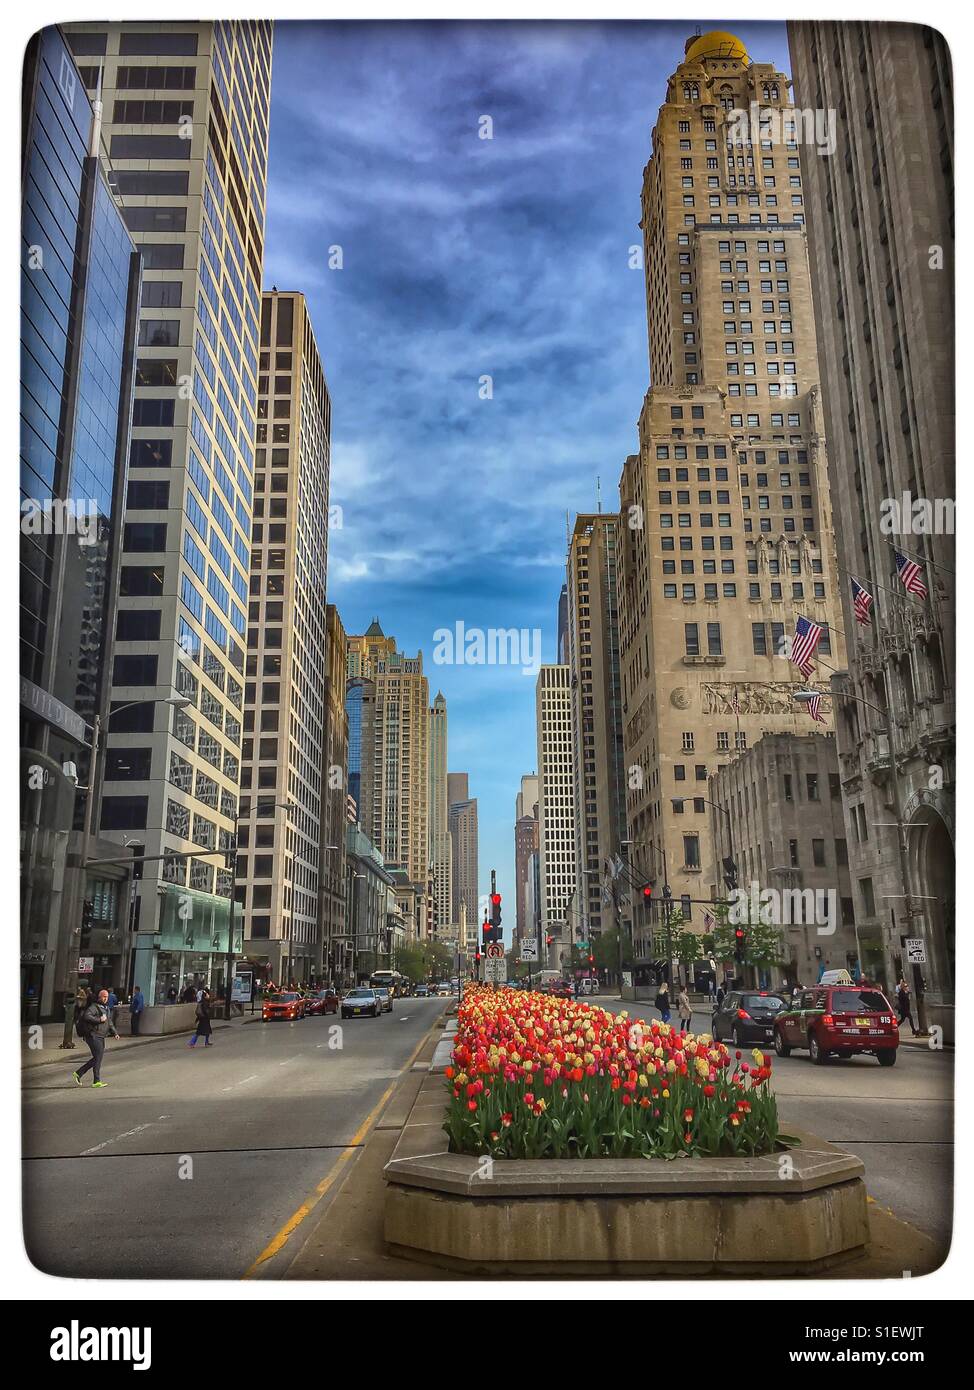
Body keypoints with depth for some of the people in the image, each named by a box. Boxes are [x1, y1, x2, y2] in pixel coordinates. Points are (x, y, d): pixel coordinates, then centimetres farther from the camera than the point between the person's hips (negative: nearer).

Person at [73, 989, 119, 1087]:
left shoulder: (106, 1008, 19)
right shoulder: (94, 1006, -9)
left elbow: (109, 1022, 27)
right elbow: (86, 1016, -26)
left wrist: (114, 1033, 18)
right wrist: (99, 1020, -23)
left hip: (101, 1037, 9)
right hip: (93, 1035, -9)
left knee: (97, 1058, 10)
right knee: (98, 1057, -9)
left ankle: (78, 1073, 20)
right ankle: (97, 1081, -5)